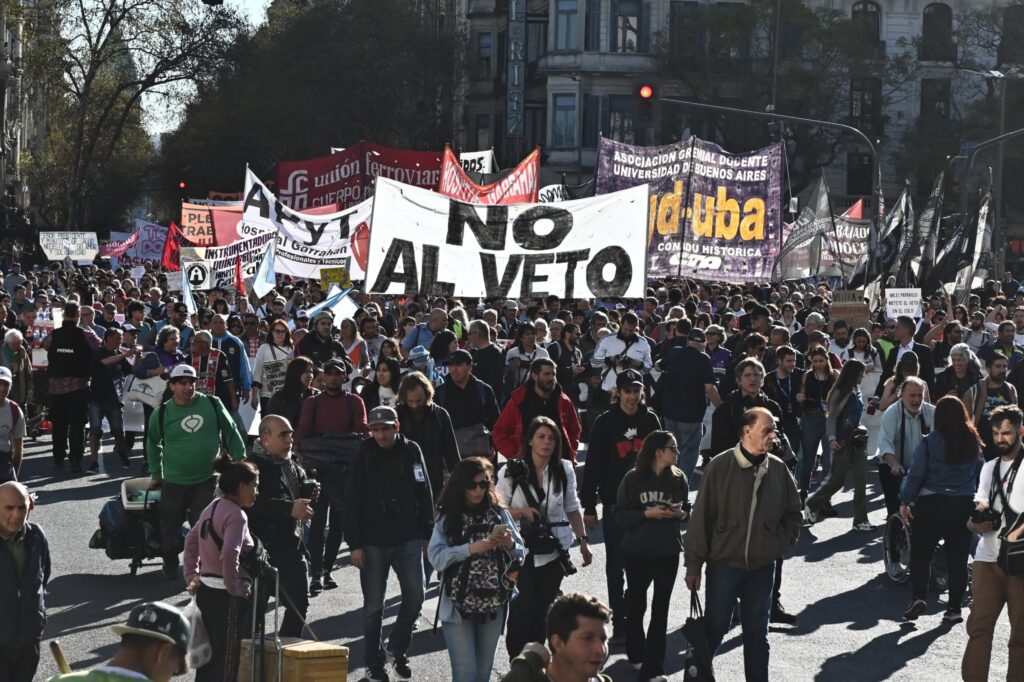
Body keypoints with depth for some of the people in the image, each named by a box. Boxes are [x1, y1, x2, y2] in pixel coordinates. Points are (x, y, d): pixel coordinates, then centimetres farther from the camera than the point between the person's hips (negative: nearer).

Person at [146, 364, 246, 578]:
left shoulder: (213, 405, -2)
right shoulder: (161, 414, -2)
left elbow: (231, 433, 8)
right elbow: (153, 444, 14)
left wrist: (241, 462, 7)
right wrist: (156, 474, 17)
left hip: (207, 481, -1)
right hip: (174, 483, 1)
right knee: (170, 525, 10)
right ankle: (170, 564, 26)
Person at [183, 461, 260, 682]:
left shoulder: (213, 507, 10)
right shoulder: (236, 515, -17)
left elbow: (191, 539, 19)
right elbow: (229, 555, -30)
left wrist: (192, 576, 19)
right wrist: (234, 588, -18)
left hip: (205, 589, 9)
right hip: (227, 597, -9)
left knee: (209, 653, 18)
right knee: (226, 662, -2)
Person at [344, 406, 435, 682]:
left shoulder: (411, 451, 1)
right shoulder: (364, 456, -6)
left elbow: (424, 494, 8)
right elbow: (352, 502, -6)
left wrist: (427, 534, 6)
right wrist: (355, 545, -10)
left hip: (408, 540, 2)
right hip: (373, 542, -2)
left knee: (414, 595, -3)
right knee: (373, 605, 4)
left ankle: (398, 649, 19)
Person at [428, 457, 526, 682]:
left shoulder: (499, 513, 1)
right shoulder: (447, 518, -5)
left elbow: (520, 554, 2)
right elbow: (435, 557, -15)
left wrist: (510, 545, -19)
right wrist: (470, 549, -25)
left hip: (493, 606, 3)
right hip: (458, 606, -3)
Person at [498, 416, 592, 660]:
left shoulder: (564, 470, 1)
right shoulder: (512, 472, -6)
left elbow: (572, 509, 11)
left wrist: (583, 541, 9)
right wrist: (522, 512, -18)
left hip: (554, 551, 2)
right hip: (521, 551, -2)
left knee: (544, 611, 7)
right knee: (521, 610, -7)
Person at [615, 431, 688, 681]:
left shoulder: (678, 478, -2)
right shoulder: (632, 479, -9)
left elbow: (688, 509, 9)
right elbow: (620, 515, -7)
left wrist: (681, 514, -13)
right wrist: (648, 513, -20)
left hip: (668, 551, 1)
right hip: (637, 551, -1)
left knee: (661, 608, -1)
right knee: (637, 603, 15)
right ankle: (636, 653, 37)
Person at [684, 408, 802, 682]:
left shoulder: (778, 469, 0)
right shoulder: (720, 466, -11)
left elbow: (793, 512, 14)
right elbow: (701, 516, -9)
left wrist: (781, 544, 0)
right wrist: (694, 564, -8)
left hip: (762, 567, 3)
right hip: (724, 564, -3)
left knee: (757, 633, 12)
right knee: (714, 629, 4)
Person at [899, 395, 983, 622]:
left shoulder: (929, 442, -10)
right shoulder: (974, 442, 2)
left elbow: (915, 474, -9)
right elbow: (981, 474, 10)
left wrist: (905, 501, 0)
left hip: (931, 504, -3)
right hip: (964, 505, 3)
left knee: (921, 553, 8)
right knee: (958, 557, 7)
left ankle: (919, 597, -8)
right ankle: (954, 608, 8)